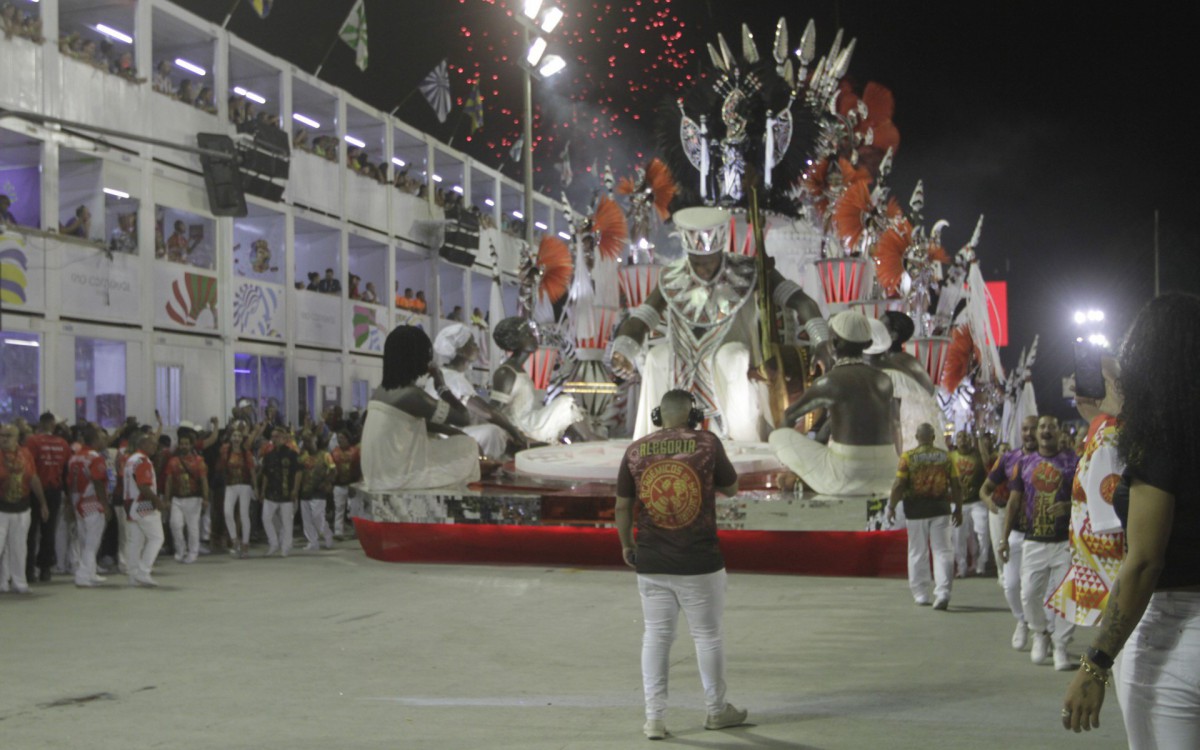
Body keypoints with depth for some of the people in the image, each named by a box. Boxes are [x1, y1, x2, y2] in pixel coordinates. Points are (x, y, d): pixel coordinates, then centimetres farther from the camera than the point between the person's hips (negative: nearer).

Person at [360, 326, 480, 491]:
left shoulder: (382, 391, 9)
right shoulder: (412, 395, -18)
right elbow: (464, 418, -12)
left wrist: (451, 432, 13)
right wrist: (442, 386, -1)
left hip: (378, 476, 9)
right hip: (396, 477, -9)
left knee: (435, 439, 29)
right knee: (468, 446, 4)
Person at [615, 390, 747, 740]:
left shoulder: (635, 451, -2)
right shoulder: (707, 443, -8)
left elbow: (622, 505, 3)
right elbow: (731, 488, 6)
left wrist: (626, 545, 18)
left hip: (651, 562, 2)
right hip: (700, 562, -2)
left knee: (656, 636, 10)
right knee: (708, 635, 13)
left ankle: (654, 718, 9)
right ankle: (716, 711, 27)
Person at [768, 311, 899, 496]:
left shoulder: (828, 382, -7)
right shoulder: (884, 382, 11)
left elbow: (789, 415, 10)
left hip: (846, 476, -6)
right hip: (885, 477, 6)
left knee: (778, 437, 15)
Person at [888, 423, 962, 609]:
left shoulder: (908, 457, -4)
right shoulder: (945, 457, 2)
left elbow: (899, 485, -10)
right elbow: (956, 485, 2)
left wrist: (891, 506, 1)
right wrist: (958, 509, 12)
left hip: (915, 509, -1)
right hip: (940, 508, 1)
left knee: (918, 552, 10)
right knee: (942, 551, 4)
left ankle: (921, 595, 16)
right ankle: (943, 592, -9)